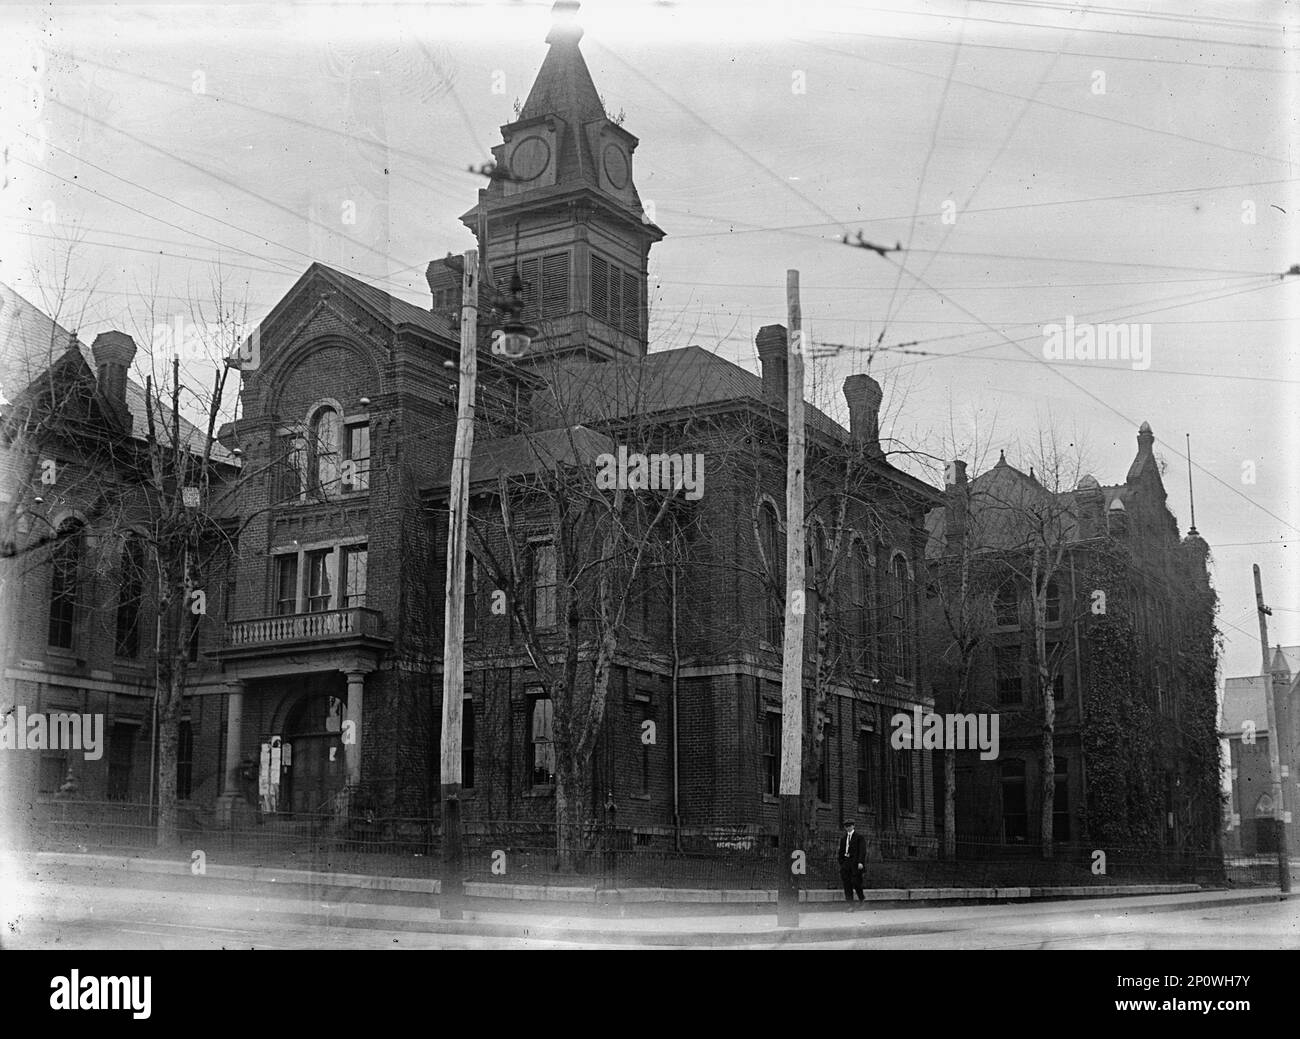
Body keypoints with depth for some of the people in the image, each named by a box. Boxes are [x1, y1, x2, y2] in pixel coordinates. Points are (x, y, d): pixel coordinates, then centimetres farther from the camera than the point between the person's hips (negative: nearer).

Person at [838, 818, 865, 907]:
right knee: (847, 884, -1)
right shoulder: (843, 838, 18)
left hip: (855, 863, -5)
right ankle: (850, 905, 0)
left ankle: (862, 898, 14)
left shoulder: (859, 836, 2)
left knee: (855, 882, -10)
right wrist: (841, 864, 13)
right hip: (846, 862, 5)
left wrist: (860, 862, -15)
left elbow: (862, 850, -6)